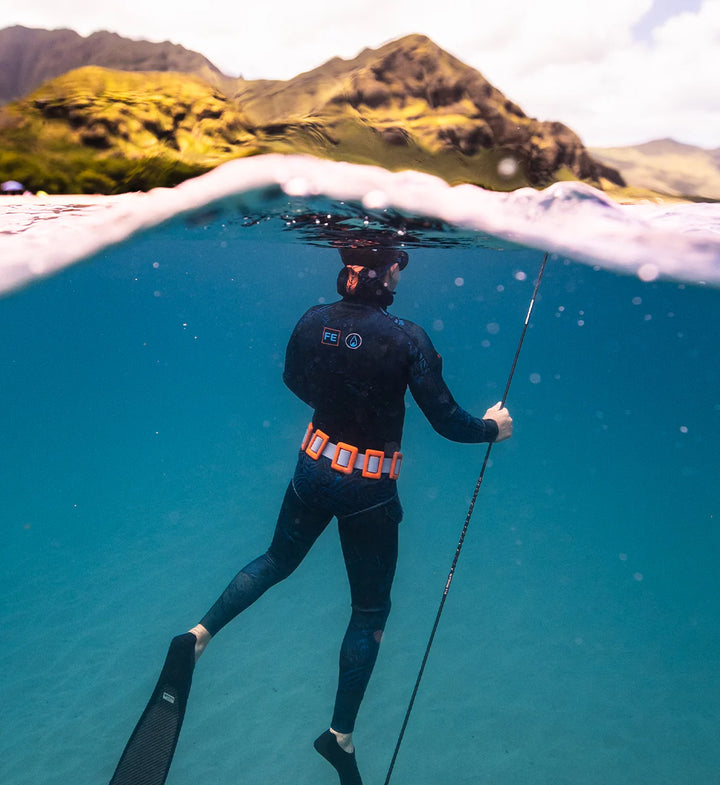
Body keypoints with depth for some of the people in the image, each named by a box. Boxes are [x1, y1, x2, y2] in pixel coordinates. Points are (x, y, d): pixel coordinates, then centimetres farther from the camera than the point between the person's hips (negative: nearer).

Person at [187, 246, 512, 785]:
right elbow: (446, 421, -14)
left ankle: (200, 632, 22)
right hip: (370, 490, -4)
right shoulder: (406, 338, -20)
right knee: (370, 609, 16)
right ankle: (341, 734, 28)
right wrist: (492, 427, 5)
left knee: (278, 561, 31)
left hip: (314, 469, 4)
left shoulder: (313, 321, -7)